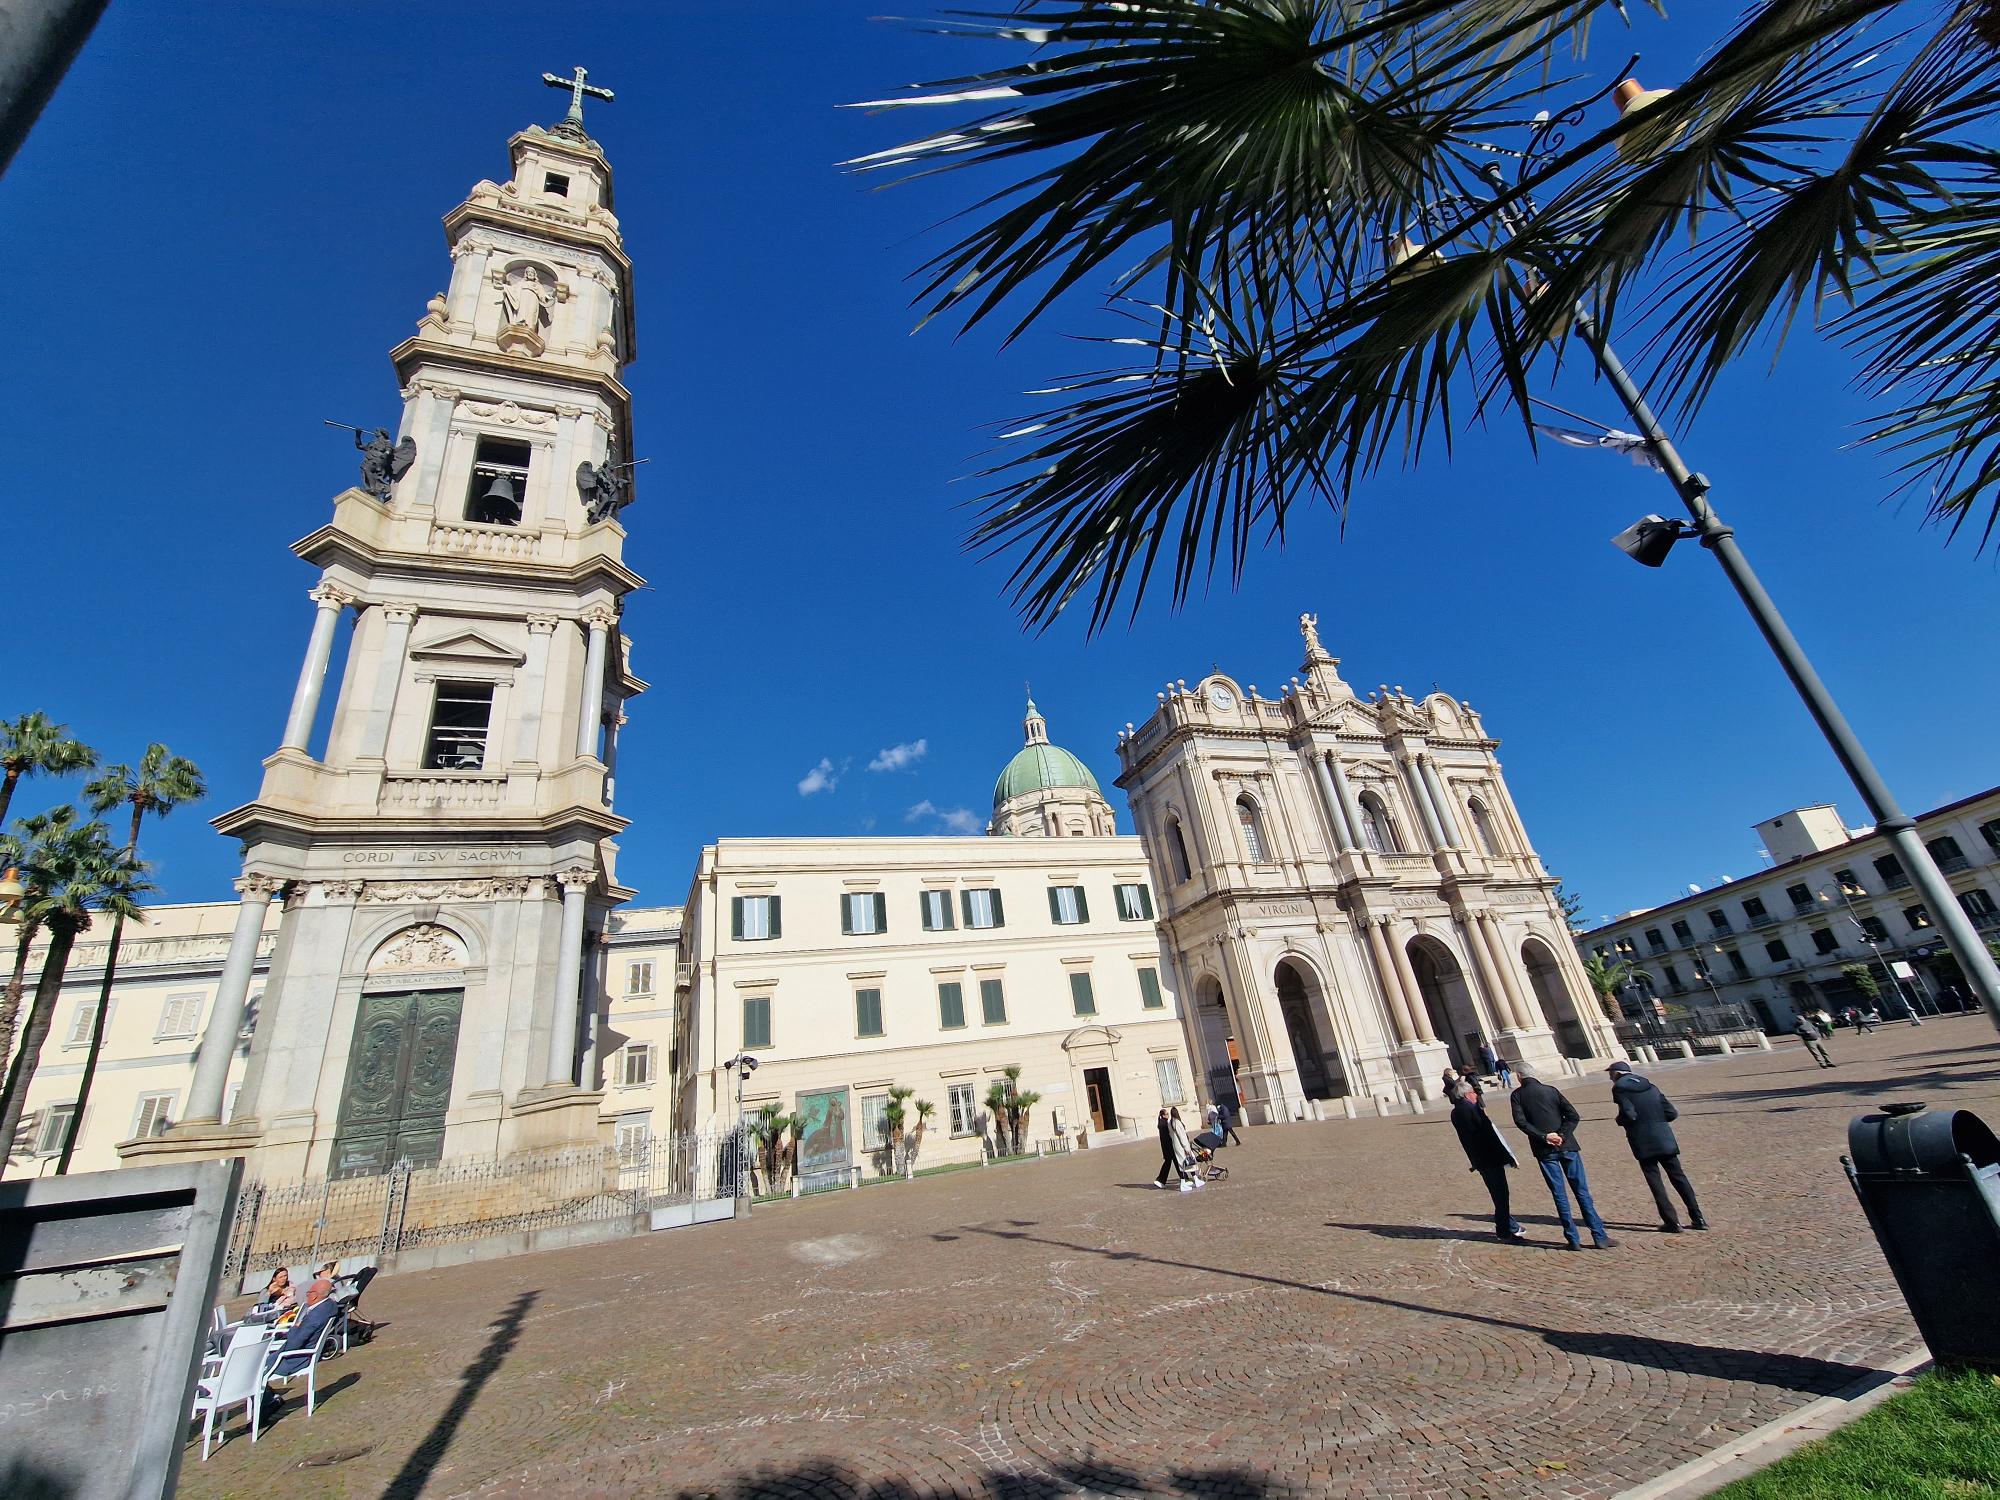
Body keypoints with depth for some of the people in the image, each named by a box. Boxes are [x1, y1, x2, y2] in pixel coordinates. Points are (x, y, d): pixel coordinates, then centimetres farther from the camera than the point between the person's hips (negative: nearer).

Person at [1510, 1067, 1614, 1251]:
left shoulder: (1518, 1095, 3)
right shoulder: (1551, 1090, 8)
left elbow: (1520, 1120, -10)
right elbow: (1573, 1115, -2)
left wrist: (1543, 1137, -11)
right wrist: (1562, 1136, -9)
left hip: (1544, 1151, -1)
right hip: (1567, 1146, 2)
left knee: (1559, 1195, 6)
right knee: (1582, 1191, 7)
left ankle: (1573, 1239, 8)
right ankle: (1599, 1237, 8)